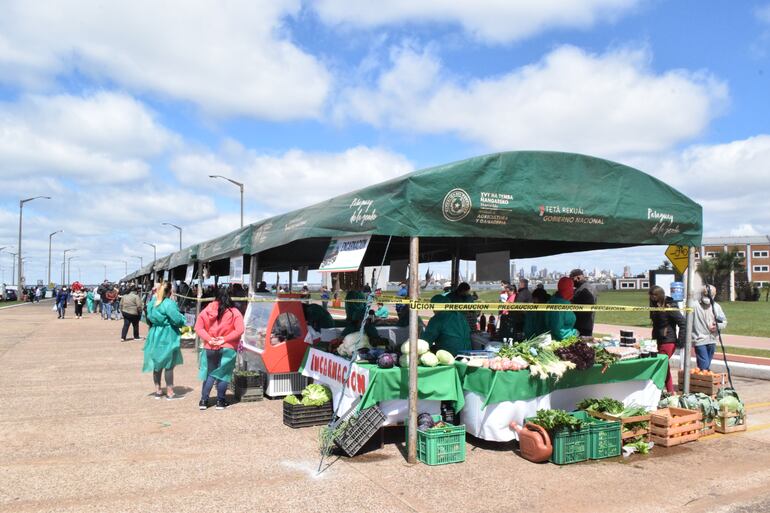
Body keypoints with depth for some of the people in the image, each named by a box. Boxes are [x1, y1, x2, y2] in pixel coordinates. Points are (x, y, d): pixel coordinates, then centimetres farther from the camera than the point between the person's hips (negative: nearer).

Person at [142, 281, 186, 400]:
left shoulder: (152, 302, 4)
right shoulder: (169, 303, -19)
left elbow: (149, 317, 13)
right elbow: (177, 319, -23)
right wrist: (182, 321, -2)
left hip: (155, 336, 7)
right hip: (167, 337, -7)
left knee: (157, 364, 16)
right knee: (169, 365, 2)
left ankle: (158, 390, 25)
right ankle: (170, 392, 7)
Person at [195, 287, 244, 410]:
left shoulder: (207, 310, 2)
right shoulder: (234, 312, -8)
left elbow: (198, 328, -1)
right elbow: (239, 330, -15)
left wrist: (209, 339, -7)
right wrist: (225, 339, -12)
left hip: (210, 348, 3)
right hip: (227, 348, -3)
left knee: (210, 373, 15)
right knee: (223, 374, 7)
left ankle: (203, 401, 15)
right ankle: (220, 401, 12)